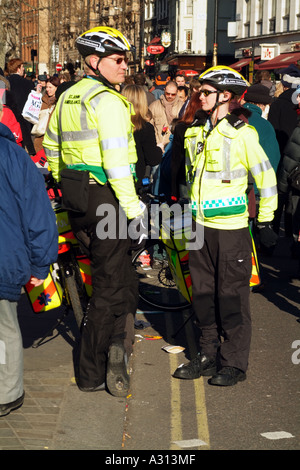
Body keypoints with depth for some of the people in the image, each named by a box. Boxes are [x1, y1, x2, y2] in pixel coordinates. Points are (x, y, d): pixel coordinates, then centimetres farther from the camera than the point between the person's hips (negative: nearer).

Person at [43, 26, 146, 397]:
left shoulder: (66, 98, 13)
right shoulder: (107, 101, -14)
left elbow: (51, 148, 21)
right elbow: (116, 161, -21)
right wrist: (134, 208, -19)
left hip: (76, 198, 9)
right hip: (106, 197, -8)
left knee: (110, 274, 21)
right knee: (111, 286, 2)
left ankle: (113, 348, 28)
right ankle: (91, 374, 10)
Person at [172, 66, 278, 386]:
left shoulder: (242, 133, -9)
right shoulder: (195, 133, 10)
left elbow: (266, 177, -6)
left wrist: (264, 221, -5)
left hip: (231, 227, -6)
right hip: (200, 225, 6)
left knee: (231, 296, 0)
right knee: (203, 293, 11)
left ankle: (234, 363, 10)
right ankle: (208, 354, 23)